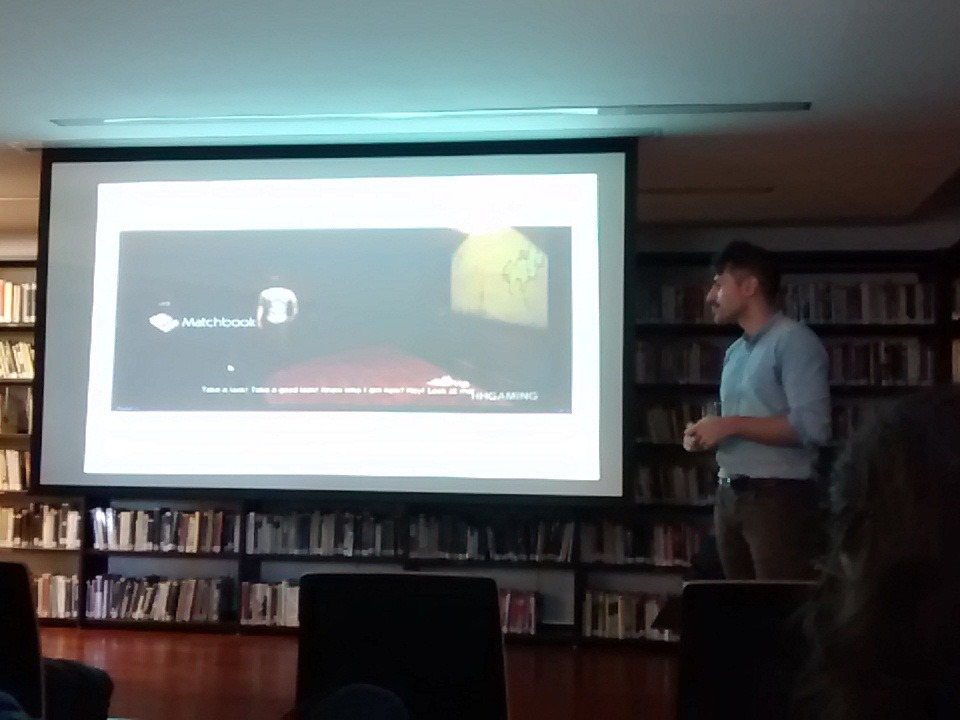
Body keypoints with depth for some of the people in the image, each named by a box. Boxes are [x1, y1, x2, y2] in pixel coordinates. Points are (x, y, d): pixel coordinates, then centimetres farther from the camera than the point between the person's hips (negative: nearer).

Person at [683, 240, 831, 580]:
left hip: (778, 497, -8)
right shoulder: (735, 352, 17)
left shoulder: (794, 341, -9)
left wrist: (730, 426, -17)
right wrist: (706, 434, 4)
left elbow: (811, 427, -19)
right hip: (730, 496, 8)